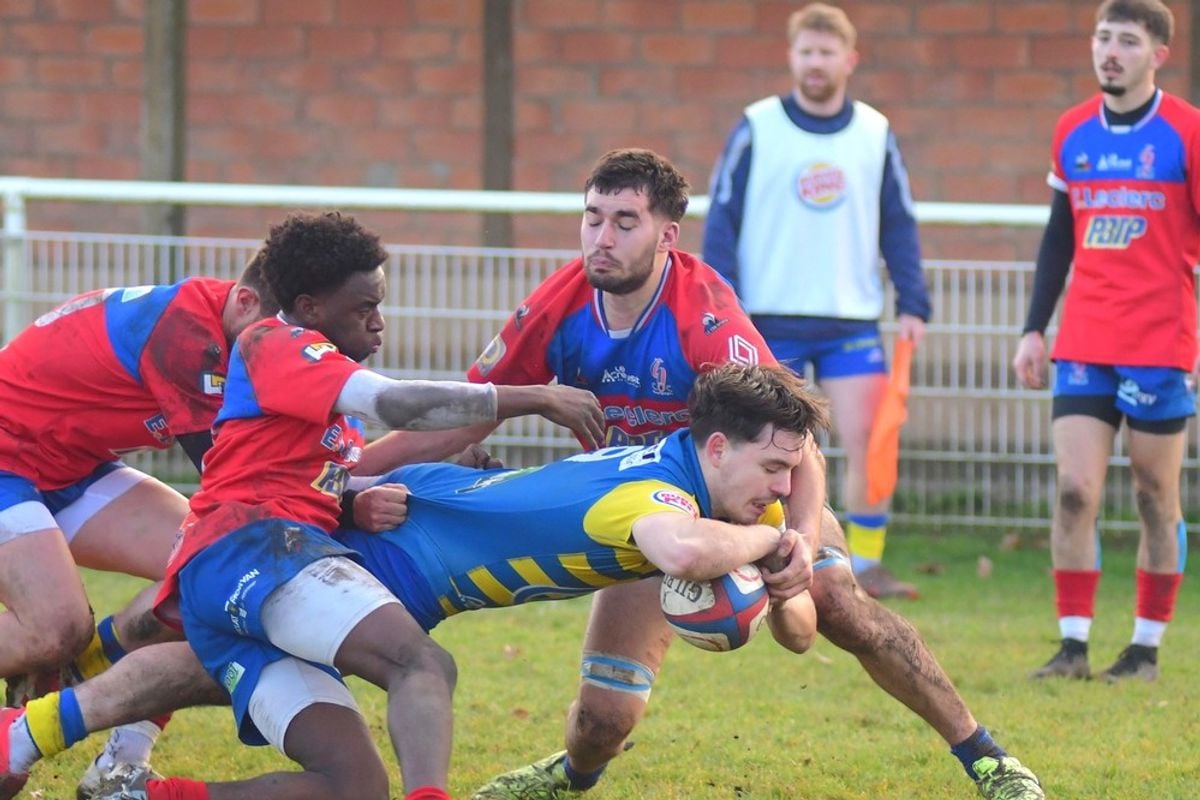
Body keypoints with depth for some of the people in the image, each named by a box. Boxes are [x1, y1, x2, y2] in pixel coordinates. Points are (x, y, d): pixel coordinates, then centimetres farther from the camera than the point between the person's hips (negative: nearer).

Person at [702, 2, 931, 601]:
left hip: (851, 320, 1)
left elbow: (898, 226, 11)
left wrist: (912, 304, 2)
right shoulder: (756, 130, 0)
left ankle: (866, 563, 0)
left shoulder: (875, 134, 6)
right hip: (769, 318, -1)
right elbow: (721, 221, 0)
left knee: (868, 442, -9)